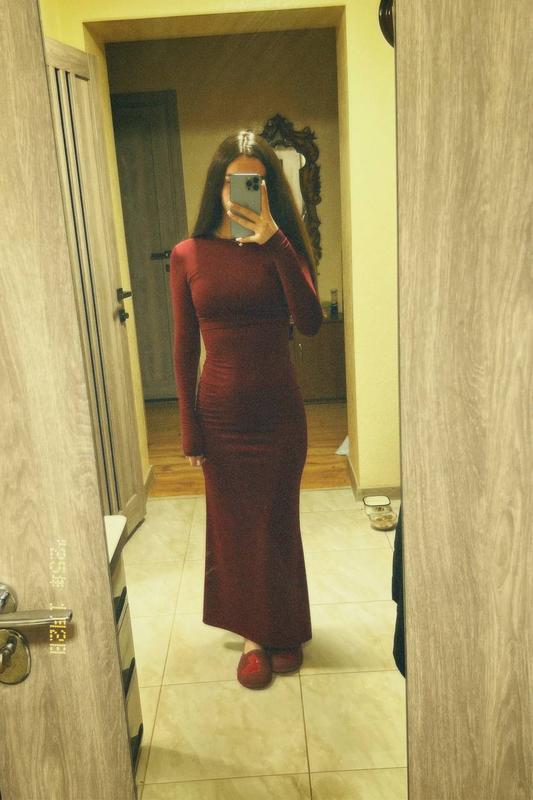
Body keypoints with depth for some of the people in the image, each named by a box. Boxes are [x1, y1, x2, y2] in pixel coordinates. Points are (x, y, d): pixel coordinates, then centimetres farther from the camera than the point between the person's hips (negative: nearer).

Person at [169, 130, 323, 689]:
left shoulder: (283, 247, -2)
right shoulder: (188, 255, -3)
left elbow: (311, 323, -18)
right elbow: (185, 347, -2)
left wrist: (274, 241, -22)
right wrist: (189, 427, -3)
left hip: (280, 410, 1)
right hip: (221, 412, 0)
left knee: (279, 522, 13)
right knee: (236, 525, 11)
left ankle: (286, 630, 34)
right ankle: (254, 635, 31)